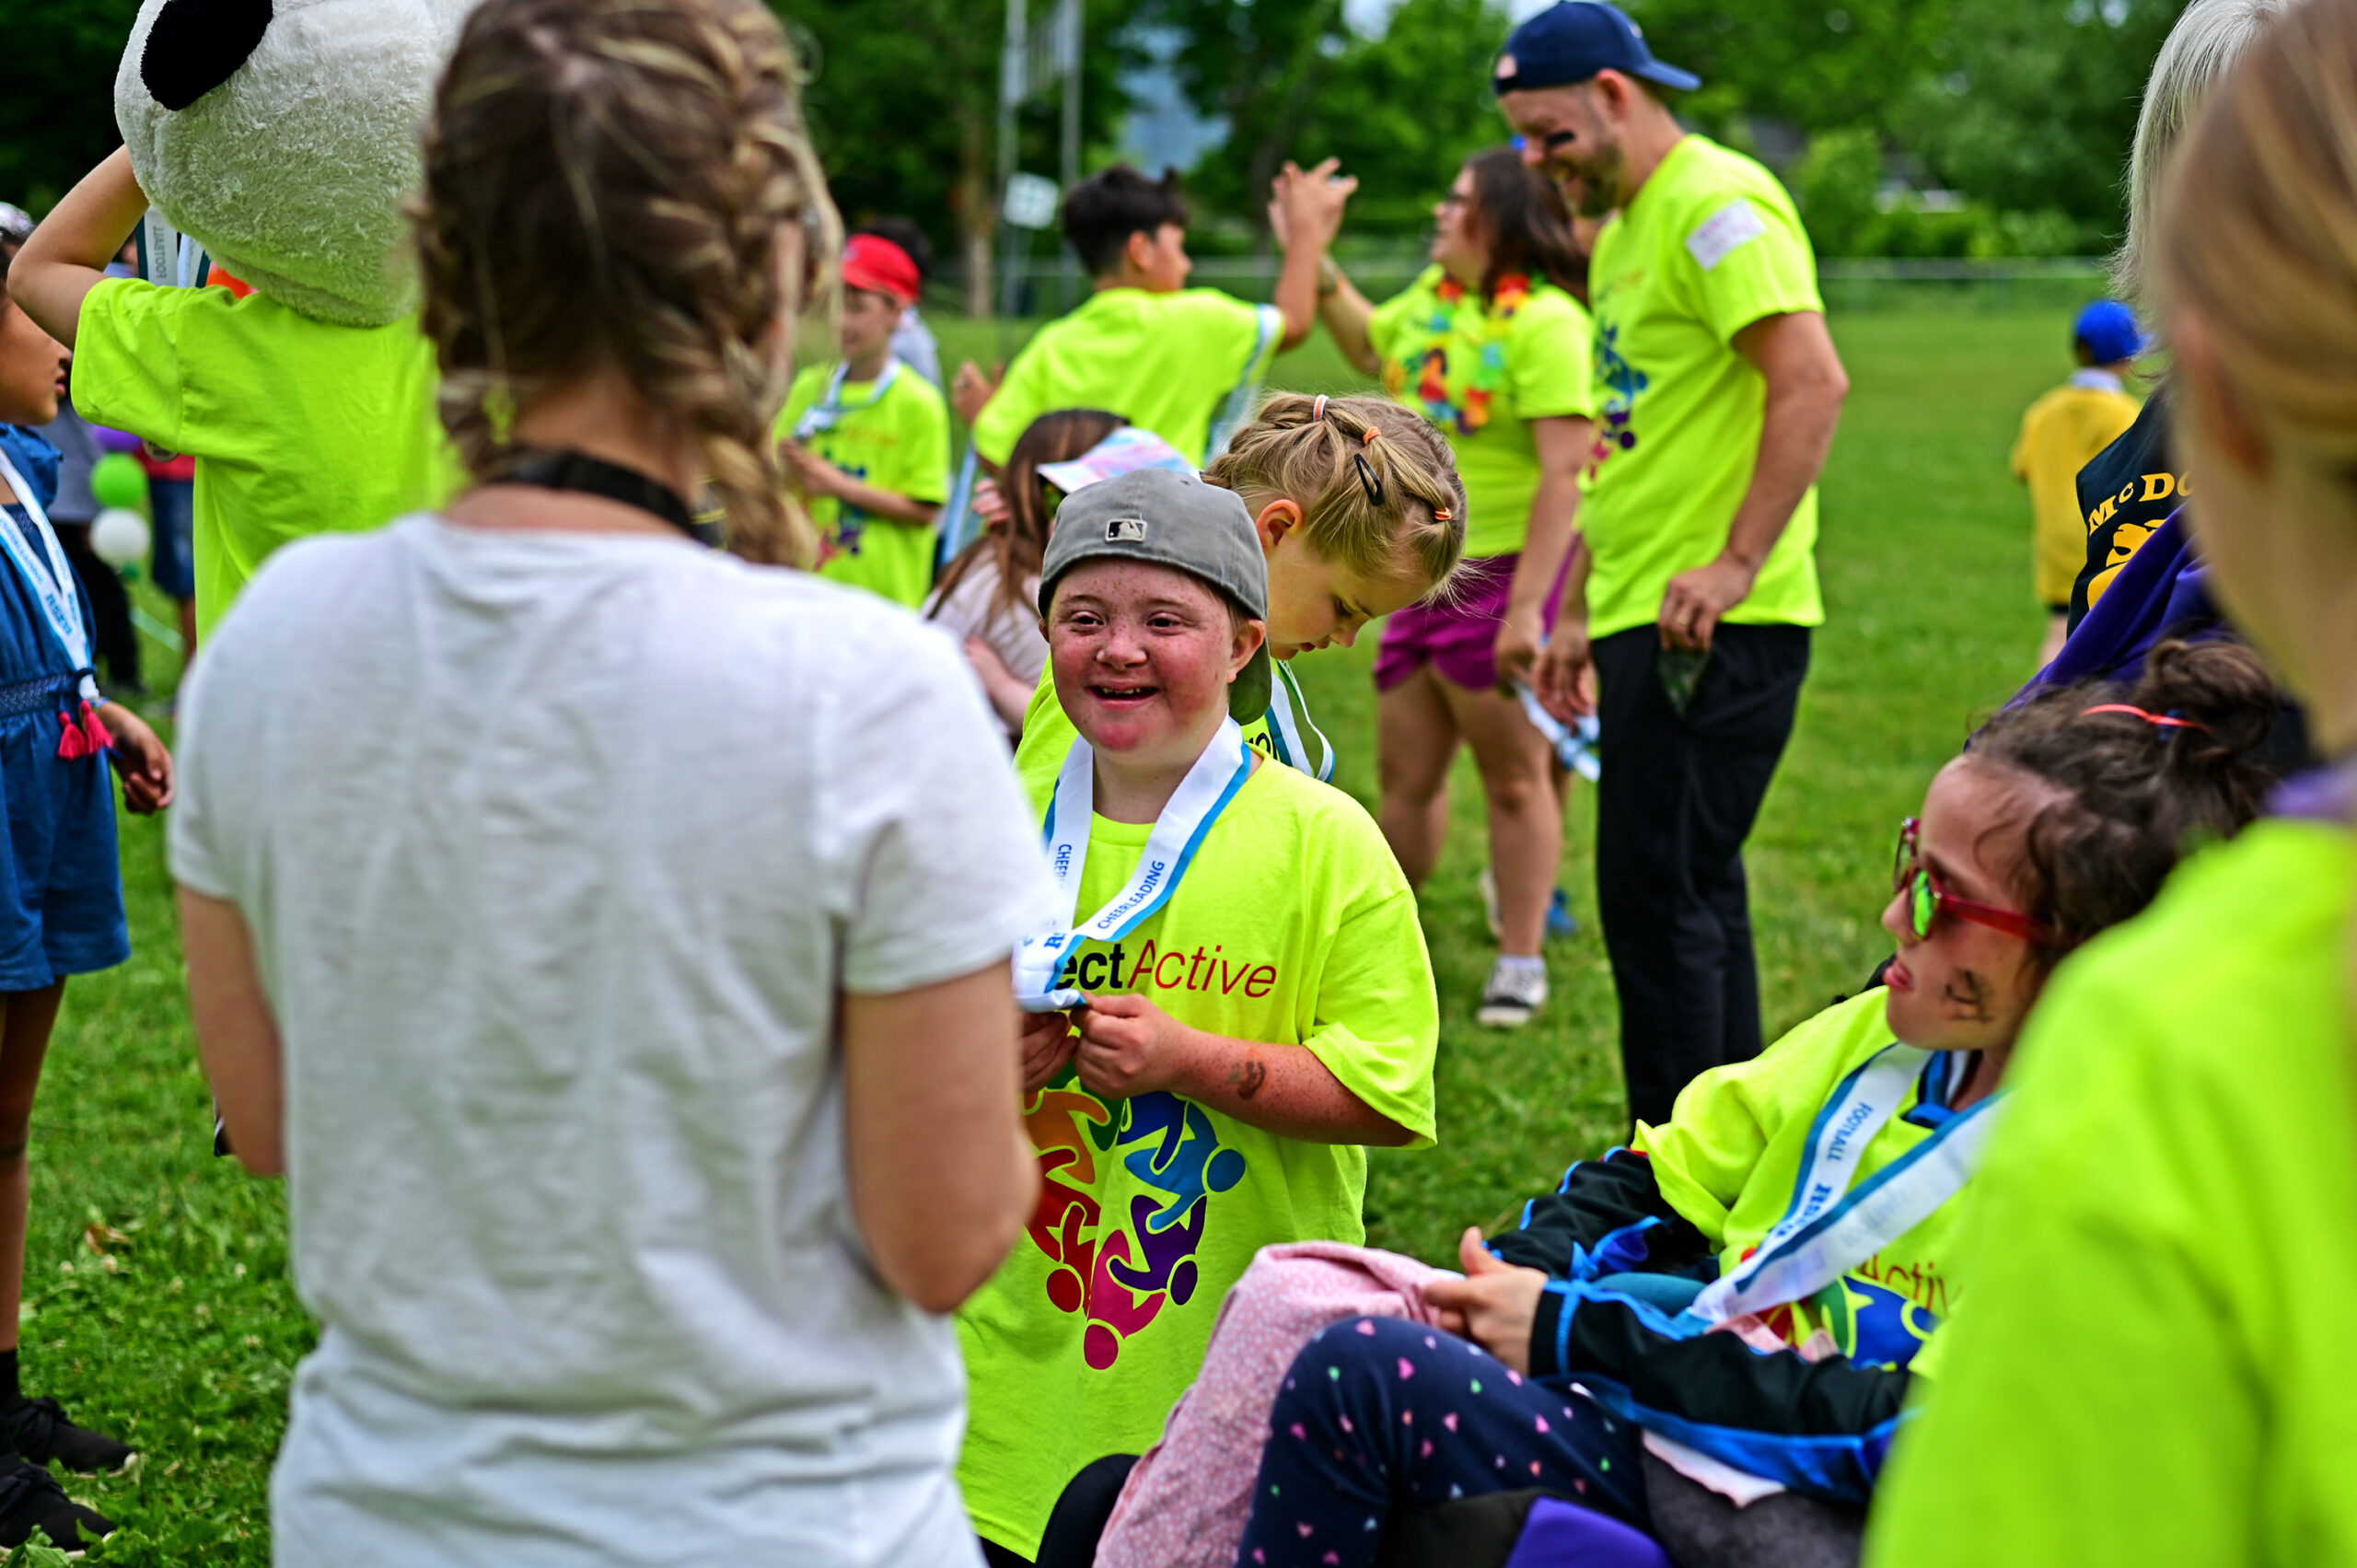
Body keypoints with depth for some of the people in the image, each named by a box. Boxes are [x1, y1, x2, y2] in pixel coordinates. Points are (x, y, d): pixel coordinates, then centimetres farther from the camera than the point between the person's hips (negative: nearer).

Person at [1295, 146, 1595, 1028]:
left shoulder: (1545, 322, -18)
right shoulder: (1435, 294, 9)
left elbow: (1564, 472, -22)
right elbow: (1368, 346, 31)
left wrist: (1526, 606, -26)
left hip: (1499, 571, -8)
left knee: (1513, 776, 4)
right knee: (1407, 773, 16)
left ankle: (1521, 963, 15)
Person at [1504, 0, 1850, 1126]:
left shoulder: (1717, 203, -11)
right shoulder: (1622, 229, 20)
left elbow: (1813, 382, -21)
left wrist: (1735, 561, -24)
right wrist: (1578, 611, 23)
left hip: (1714, 624, -10)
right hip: (1642, 617, 10)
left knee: (1659, 895, -9)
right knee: (1695, 894, 13)